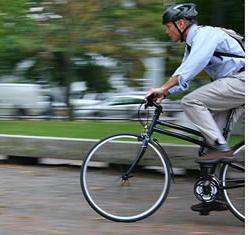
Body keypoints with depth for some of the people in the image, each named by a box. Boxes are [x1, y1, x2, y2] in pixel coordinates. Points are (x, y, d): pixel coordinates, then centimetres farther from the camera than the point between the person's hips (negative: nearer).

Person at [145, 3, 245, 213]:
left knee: (191, 101, -21)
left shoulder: (205, 34, -13)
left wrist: (163, 89, -30)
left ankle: (222, 149, -21)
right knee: (208, 139, 5)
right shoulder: (192, 44, 19)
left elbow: (190, 68, -26)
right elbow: (184, 72, 19)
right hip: (232, 86, 10)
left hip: (240, 80, -10)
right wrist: (162, 94, 5)